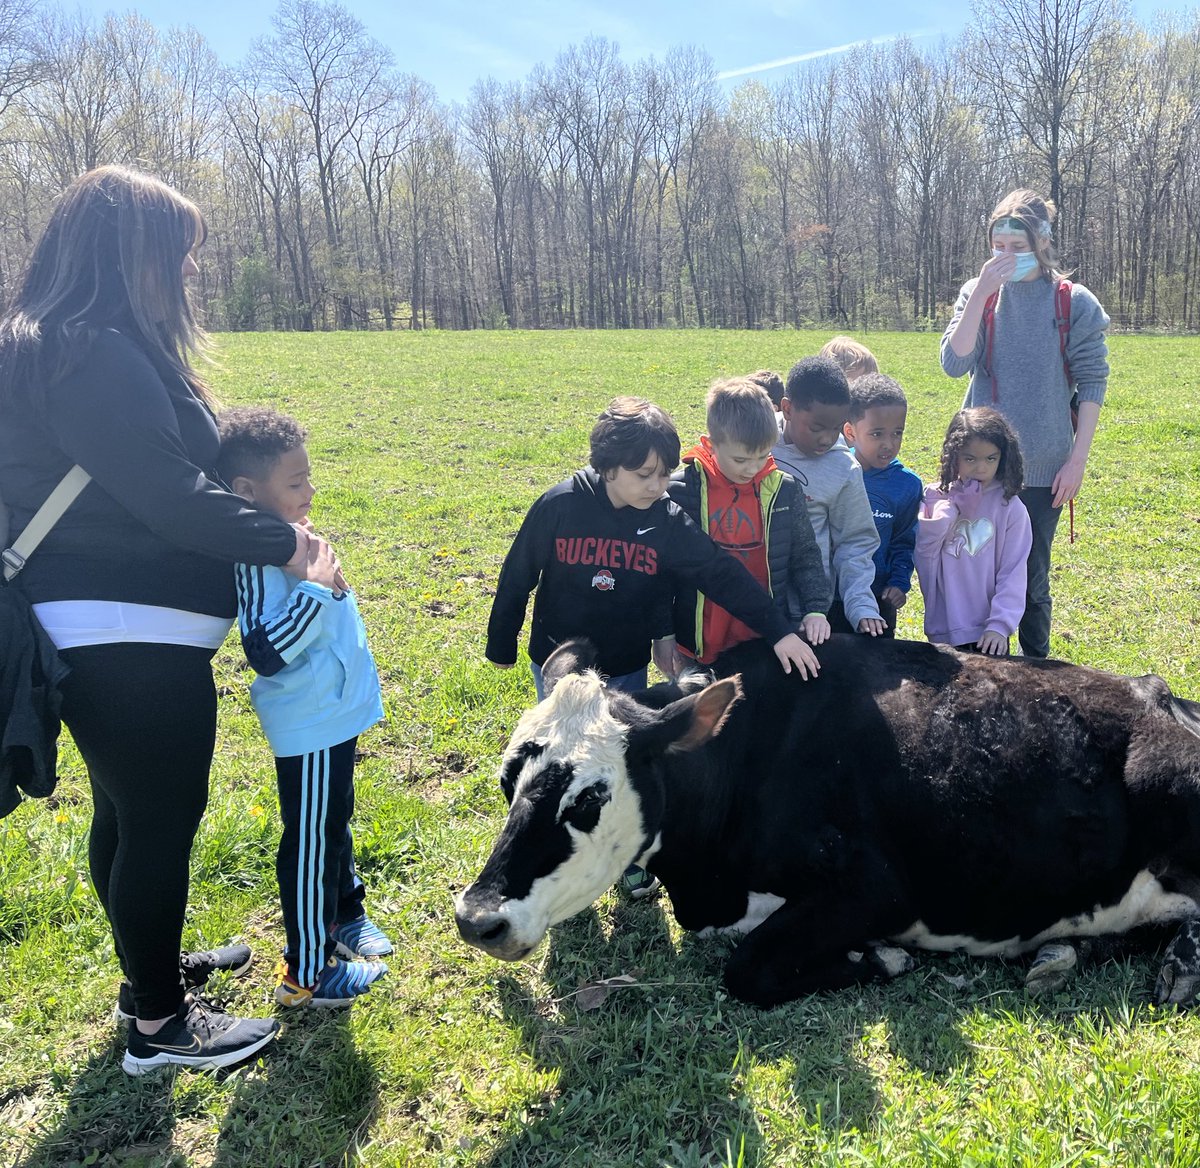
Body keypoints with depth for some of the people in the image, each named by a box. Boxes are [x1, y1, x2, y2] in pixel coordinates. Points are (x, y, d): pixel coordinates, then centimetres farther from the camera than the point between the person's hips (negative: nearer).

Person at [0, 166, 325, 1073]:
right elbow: (167, 494, -25)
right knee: (162, 819, 3)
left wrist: (260, 529, 9)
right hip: (130, 640, -10)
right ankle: (159, 1024, 20)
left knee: (128, 812, 22)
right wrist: (282, 542, -14)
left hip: (108, 636, 10)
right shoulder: (97, 355, -21)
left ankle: (152, 964, 42)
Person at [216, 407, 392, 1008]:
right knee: (311, 844, 4)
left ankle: (346, 914, 46)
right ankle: (307, 974, 19)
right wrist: (316, 588, -30)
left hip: (334, 715, 9)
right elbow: (266, 653, -33)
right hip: (309, 727, -9)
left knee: (334, 822, 25)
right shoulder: (255, 559, -25)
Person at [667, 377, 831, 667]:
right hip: (701, 648, -1)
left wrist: (816, 608, -6)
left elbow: (806, 557, 8)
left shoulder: (783, 490, -2)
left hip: (770, 642, 2)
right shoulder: (680, 490, -9)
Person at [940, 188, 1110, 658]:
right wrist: (981, 294, -18)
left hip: (1043, 471, -1)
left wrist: (1077, 459, -5)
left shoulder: (1075, 303, -3)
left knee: (1031, 579, 8)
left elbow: (1092, 383, -1)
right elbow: (954, 363, -11)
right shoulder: (977, 294, 2)